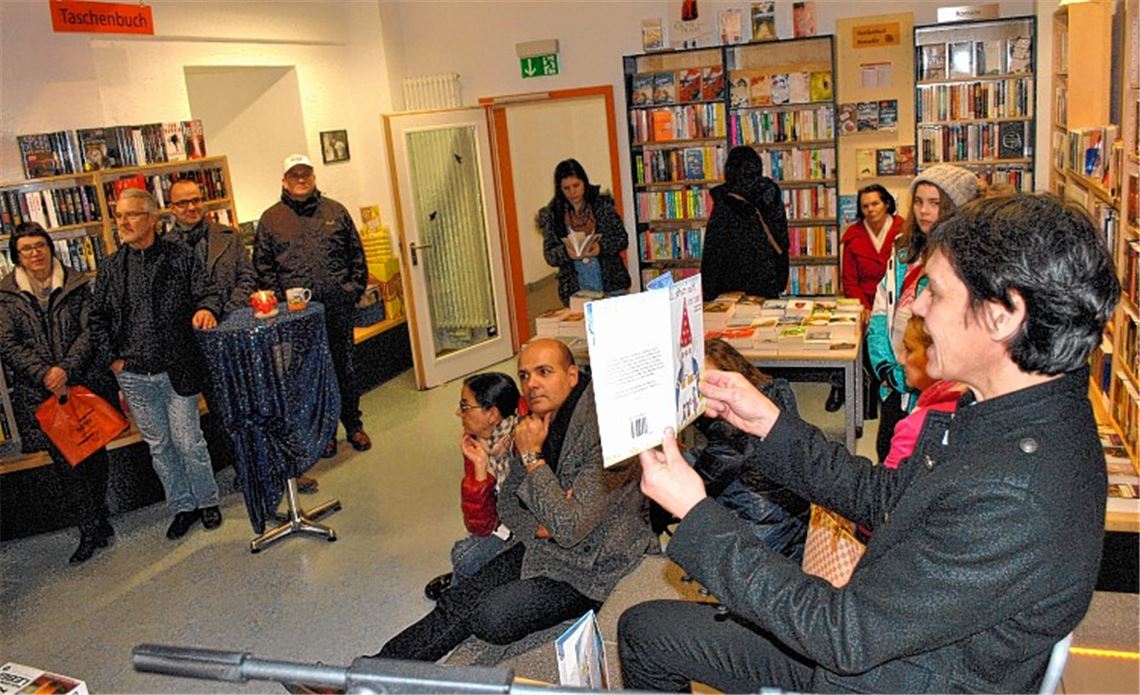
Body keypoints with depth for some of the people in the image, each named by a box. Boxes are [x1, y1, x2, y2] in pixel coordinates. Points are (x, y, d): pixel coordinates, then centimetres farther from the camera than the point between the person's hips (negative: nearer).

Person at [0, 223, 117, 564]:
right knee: (65, 461, -1)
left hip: (84, 382, 0)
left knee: (95, 454, 7)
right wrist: (44, 374, -14)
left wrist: (66, 368, -16)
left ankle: (97, 519, 25)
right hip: (39, 392, 0)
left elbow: (89, 331, -2)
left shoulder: (76, 285, 3)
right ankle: (90, 529, 8)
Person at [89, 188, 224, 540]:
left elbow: (208, 292, -2)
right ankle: (183, 506, 27)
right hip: (134, 376, 3)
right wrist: (113, 358, 0)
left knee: (188, 441, 3)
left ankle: (207, 501, 24)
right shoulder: (110, 268, 4)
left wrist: (207, 308, -25)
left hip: (177, 370, -3)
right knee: (159, 446, 13)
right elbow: (98, 319, 10)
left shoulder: (180, 256, -3)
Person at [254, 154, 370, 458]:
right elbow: (263, 267, 4)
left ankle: (353, 424, 23)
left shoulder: (335, 211, 9)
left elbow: (357, 255, 10)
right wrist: (279, 300, -5)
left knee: (345, 367, 9)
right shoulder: (270, 219, 5)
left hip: (337, 306, 1)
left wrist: (354, 289, 1)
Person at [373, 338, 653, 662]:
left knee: (493, 617, -21)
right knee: (457, 600, -8)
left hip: (590, 566, -7)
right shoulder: (535, 422, 1)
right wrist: (540, 527, -11)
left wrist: (532, 457, -23)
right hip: (542, 547, 7)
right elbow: (508, 503, 11)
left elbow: (570, 529, -29)